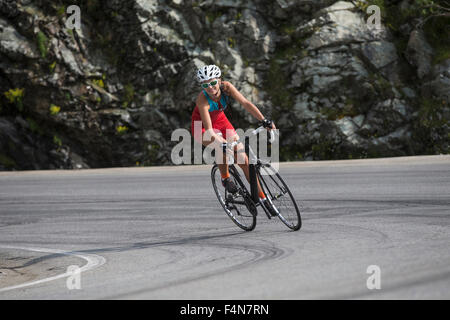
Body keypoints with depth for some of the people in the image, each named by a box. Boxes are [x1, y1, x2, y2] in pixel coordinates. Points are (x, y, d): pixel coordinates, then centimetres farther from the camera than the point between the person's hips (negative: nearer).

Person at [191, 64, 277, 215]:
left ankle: (262, 197, 2)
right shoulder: (202, 99, -35)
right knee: (223, 147, -34)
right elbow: (209, 129, -43)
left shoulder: (226, 87, -25)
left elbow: (246, 103, -31)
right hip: (202, 127, -4)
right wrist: (222, 142, -58)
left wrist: (264, 121, -42)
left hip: (220, 121, 4)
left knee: (243, 158, -5)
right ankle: (225, 178, -7)